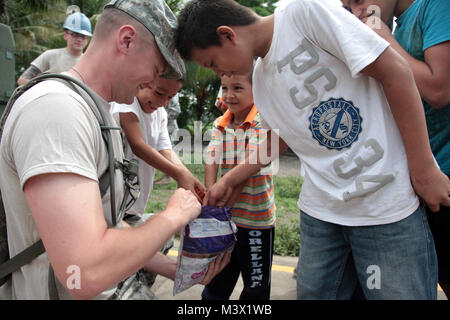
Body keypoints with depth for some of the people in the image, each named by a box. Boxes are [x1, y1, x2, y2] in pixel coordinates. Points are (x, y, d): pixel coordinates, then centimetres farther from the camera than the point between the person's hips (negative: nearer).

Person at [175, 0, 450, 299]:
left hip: (389, 204, -6)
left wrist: (424, 170, -13)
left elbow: (394, 70, -14)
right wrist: (228, 181, 21)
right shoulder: (261, 76, 10)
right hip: (320, 209, 6)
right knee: (312, 292, 12)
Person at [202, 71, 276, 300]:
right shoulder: (220, 125, 5)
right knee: (218, 279, 20)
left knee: (256, 284, 13)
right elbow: (212, 161, -7)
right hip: (225, 216, 5)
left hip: (256, 217, -4)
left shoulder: (263, 122, -12)